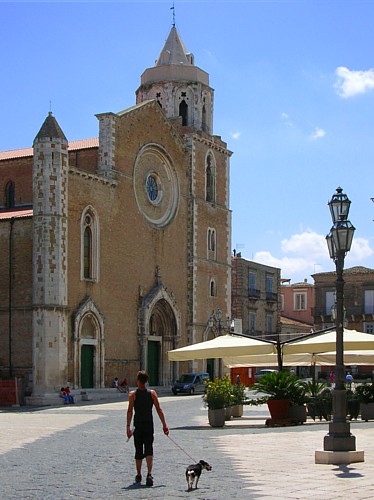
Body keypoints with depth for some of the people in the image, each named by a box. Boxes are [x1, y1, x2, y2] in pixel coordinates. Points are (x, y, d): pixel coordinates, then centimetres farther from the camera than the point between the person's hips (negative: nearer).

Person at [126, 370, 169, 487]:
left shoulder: (133, 394, -6)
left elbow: (130, 411, -13)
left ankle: (138, 475, 24)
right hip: (149, 425, 1)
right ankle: (149, 474, -21)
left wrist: (128, 427, -14)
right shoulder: (152, 393, 0)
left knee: (138, 451, 12)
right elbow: (159, 410, -3)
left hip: (138, 426, -1)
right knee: (149, 450, -1)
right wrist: (164, 425, 0)